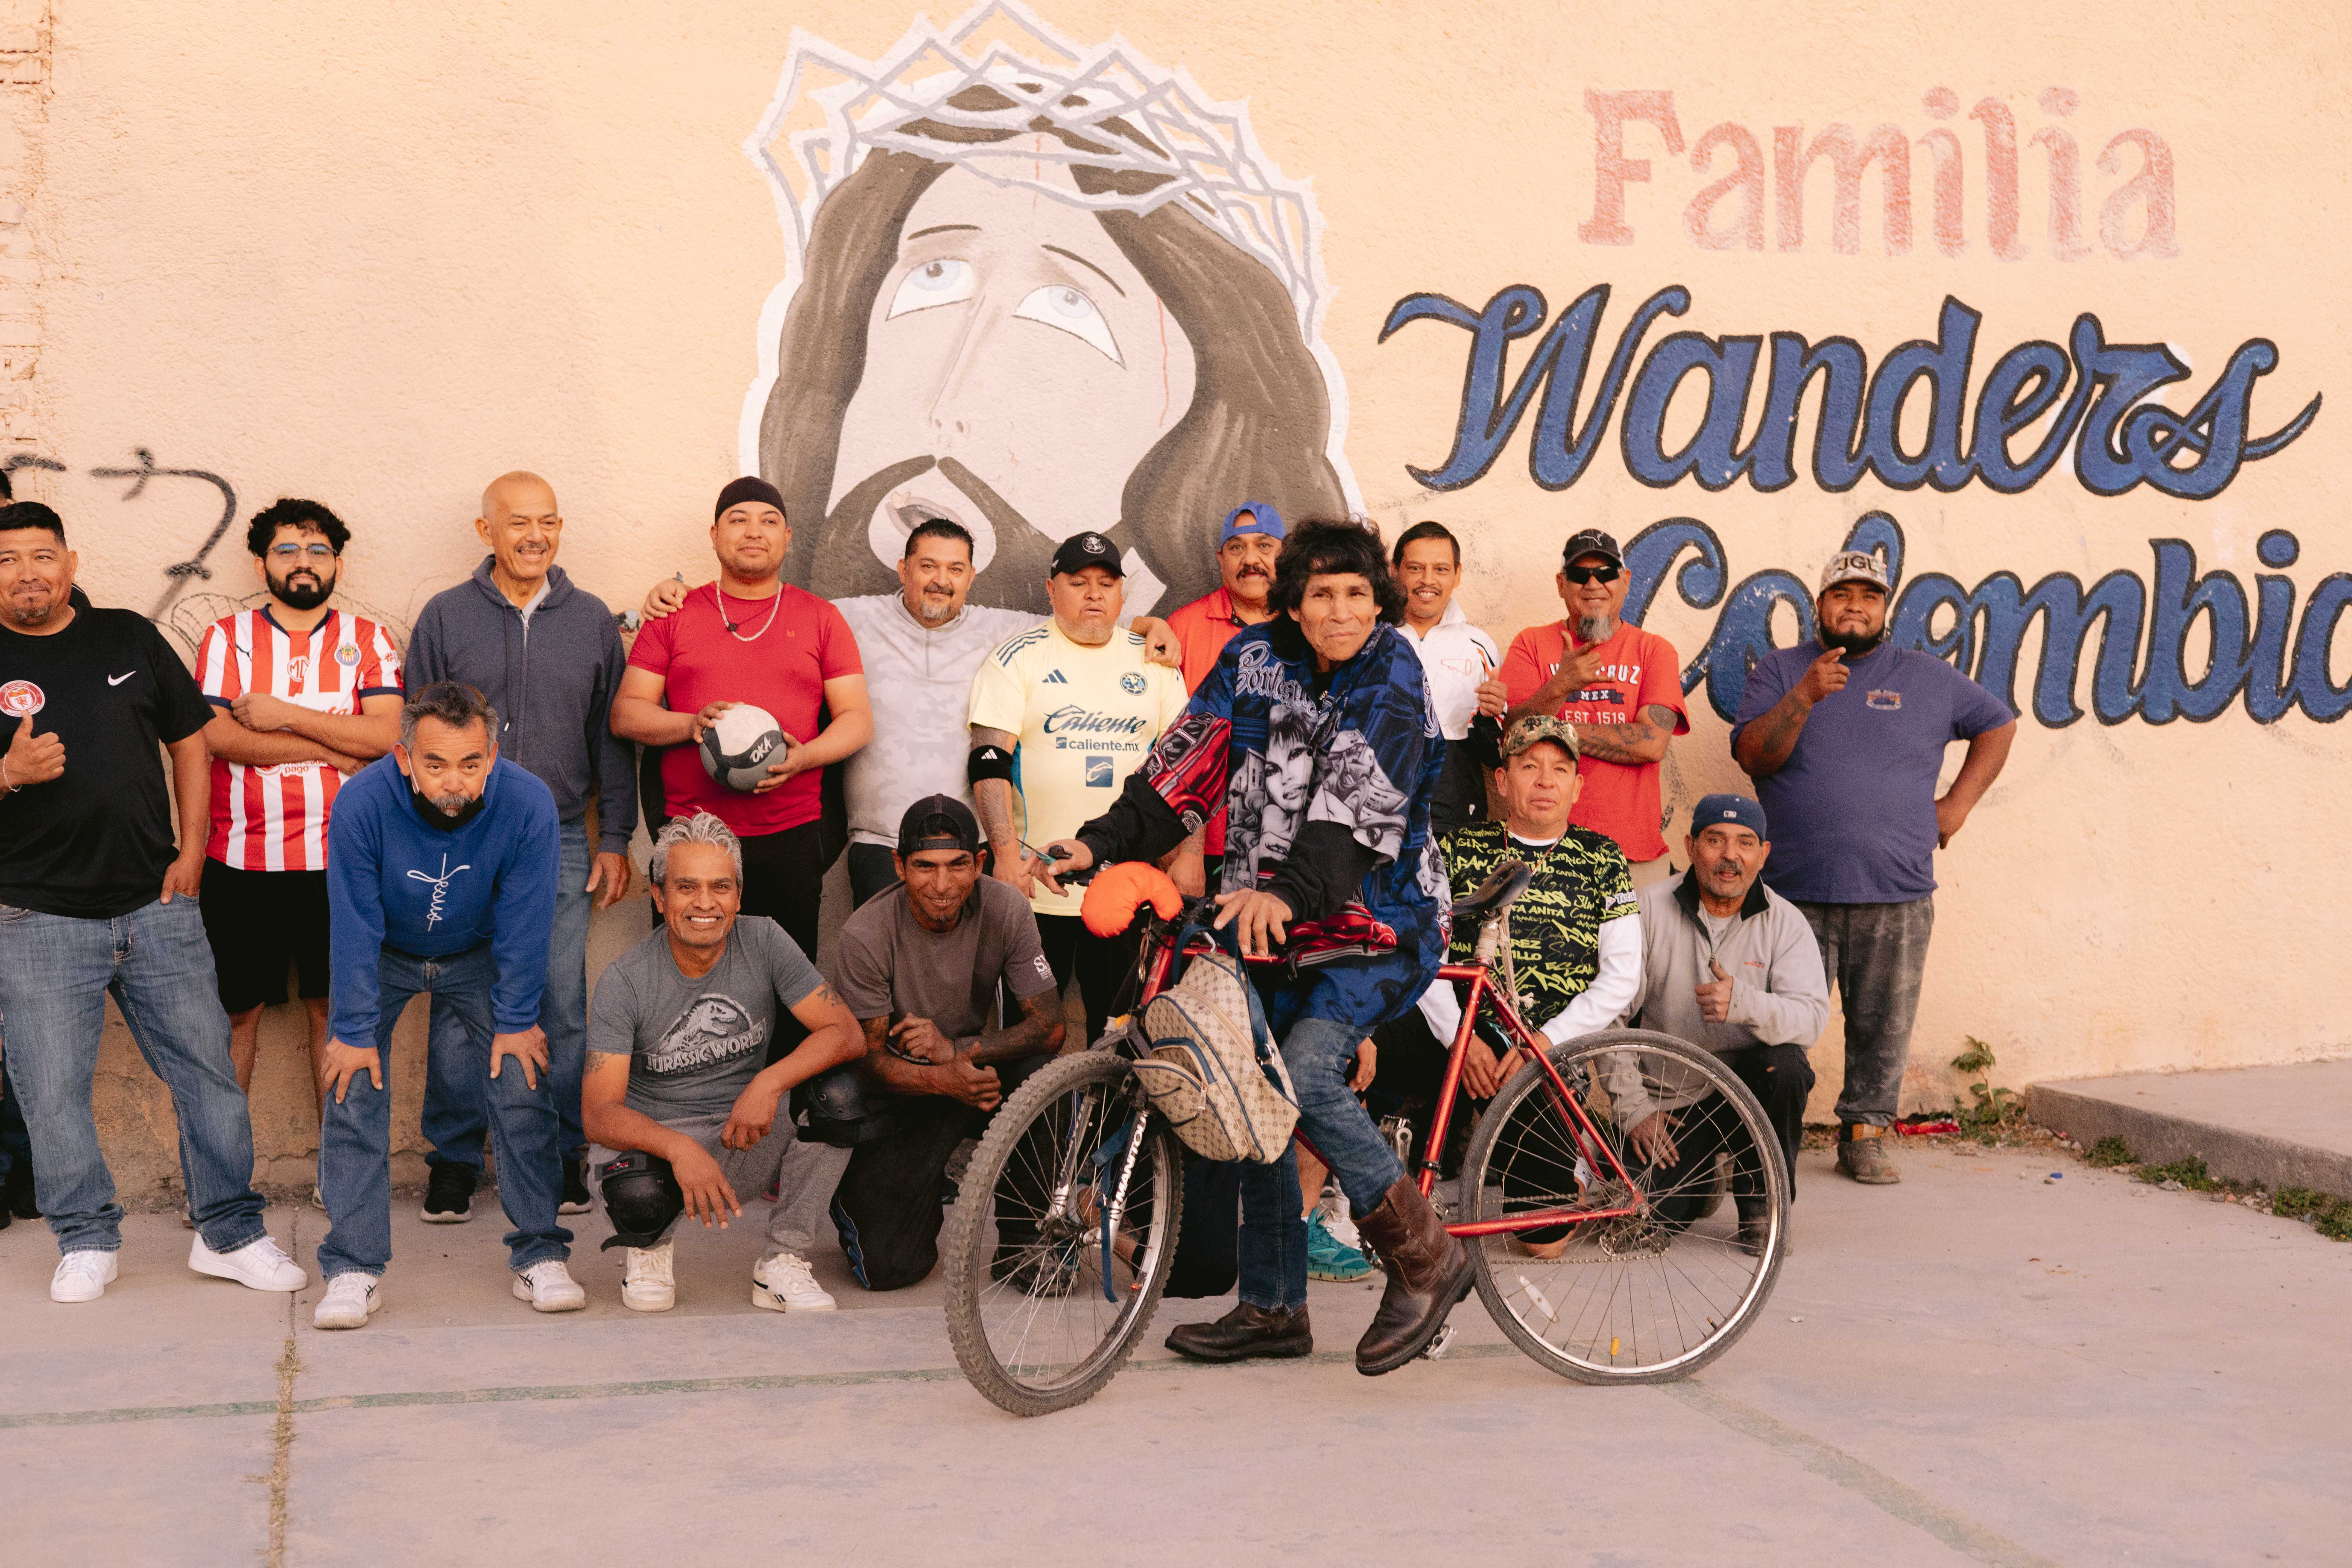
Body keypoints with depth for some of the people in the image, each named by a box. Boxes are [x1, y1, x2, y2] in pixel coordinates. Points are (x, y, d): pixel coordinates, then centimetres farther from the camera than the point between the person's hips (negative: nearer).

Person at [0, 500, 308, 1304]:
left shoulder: (128, 637, 8)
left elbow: (189, 740, 13)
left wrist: (190, 851, 5)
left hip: (154, 905, 2)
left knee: (207, 1068, 4)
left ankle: (229, 1233, 16)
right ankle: (87, 1242, 21)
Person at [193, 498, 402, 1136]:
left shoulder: (367, 640, 6)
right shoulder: (226, 637, 4)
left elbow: (386, 735, -9)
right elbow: (216, 736, -10)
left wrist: (283, 714, -12)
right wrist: (334, 749, -11)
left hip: (338, 861, 1)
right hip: (241, 863, 0)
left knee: (335, 1006, 8)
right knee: (236, 1010, 6)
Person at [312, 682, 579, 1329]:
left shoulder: (528, 803, -30)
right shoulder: (361, 804, -32)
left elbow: (524, 926, -18)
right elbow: (355, 930, -22)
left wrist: (516, 1021, -12)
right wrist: (355, 1032, -18)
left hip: (479, 956, 1)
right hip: (384, 957, 0)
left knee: (524, 1086, -8)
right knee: (353, 1092, -11)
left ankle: (540, 1257, 3)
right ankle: (353, 1270, -3)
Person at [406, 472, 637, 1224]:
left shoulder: (591, 619, 8)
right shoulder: (446, 617, 4)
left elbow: (612, 736, 11)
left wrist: (615, 839, 6)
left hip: (560, 842, 1)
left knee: (562, 1006, 3)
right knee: (459, 1006, 2)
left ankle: (561, 1155, 14)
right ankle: (454, 1158, 14)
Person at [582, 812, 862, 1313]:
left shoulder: (763, 942, -7)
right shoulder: (625, 981, -12)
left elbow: (847, 1033, -13)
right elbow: (599, 1112, -19)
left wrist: (770, 1083, -31)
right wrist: (679, 1149, -38)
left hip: (748, 1141, 2)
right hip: (656, 1141, -2)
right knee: (638, 1199, -36)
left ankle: (784, 1263, -11)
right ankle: (649, 1248, 5)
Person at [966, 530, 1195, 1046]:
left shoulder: (1153, 662, 11)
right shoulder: (1019, 658, 1)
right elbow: (990, 761, -7)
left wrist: (1190, 854, 2)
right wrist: (1007, 854, -16)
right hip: (1039, 879, -3)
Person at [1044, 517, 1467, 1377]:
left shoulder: (1391, 675, -12)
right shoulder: (1256, 658, 2)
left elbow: (1357, 805, -25)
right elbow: (1188, 763, 1)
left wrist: (1288, 893, -40)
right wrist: (1103, 842, -11)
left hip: (1376, 917, -6)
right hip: (1272, 913, 6)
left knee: (1303, 1070, -24)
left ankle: (1424, 1253, -6)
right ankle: (1273, 1307, 19)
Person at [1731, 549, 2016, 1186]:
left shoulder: (1928, 677, 13)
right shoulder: (1780, 670, 9)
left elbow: (1999, 723, 23)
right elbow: (1752, 756, -3)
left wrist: (1957, 804, 12)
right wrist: (1805, 697, -17)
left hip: (1896, 897, 1)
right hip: (1795, 893, -1)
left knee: (1884, 1025, 4)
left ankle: (1865, 1133, 17)